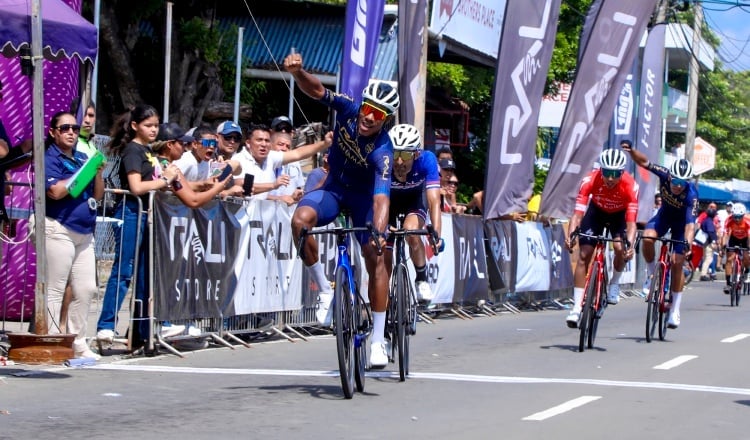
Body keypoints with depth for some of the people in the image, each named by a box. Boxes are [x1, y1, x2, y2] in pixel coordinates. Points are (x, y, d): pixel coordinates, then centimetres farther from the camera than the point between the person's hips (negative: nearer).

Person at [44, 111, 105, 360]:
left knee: (86, 289, 8)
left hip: (84, 233, 8)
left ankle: (77, 342, 16)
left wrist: (98, 172, -2)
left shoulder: (82, 159, 16)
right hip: (59, 230, -8)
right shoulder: (49, 159, -5)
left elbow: (98, 195, 16)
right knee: (55, 290, -5)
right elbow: (55, 191, -20)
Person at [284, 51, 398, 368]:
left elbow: (381, 197, -41)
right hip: (334, 188, 3)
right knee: (300, 219, -28)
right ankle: (325, 290, -12)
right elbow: (316, 90, -26)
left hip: (363, 196, -3)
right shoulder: (348, 110, -20)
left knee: (375, 257, -16)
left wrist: (378, 232, -58)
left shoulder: (382, 152, -31)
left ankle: (378, 339, -7)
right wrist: (297, 72, -49)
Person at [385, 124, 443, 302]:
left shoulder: (426, 160, -35)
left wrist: (436, 235, -53)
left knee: (411, 231, -32)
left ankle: (422, 280, -11)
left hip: (413, 202, -1)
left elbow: (434, 201, -40)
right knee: (384, 259, -4)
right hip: (388, 202, 1)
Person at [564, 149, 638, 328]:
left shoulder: (630, 185, -35)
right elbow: (578, 212, -36)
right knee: (584, 255, -12)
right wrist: (570, 235, -53)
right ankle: (577, 308, -10)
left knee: (620, 248, -26)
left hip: (619, 214, -1)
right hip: (596, 211, 1)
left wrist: (630, 244, -54)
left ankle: (614, 284, 5)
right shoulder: (590, 180, -33)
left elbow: (631, 221, -38)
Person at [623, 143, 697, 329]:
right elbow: (643, 162, -23)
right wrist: (630, 150, -42)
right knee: (647, 238, -30)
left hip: (681, 222, -2)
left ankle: (675, 309, 4)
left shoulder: (691, 195, -36)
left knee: (677, 263, -8)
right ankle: (651, 273, -4)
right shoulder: (665, 175, -29)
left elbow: (690, 223, -42)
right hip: (664, 215, 2)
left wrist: (687, 243, -58)